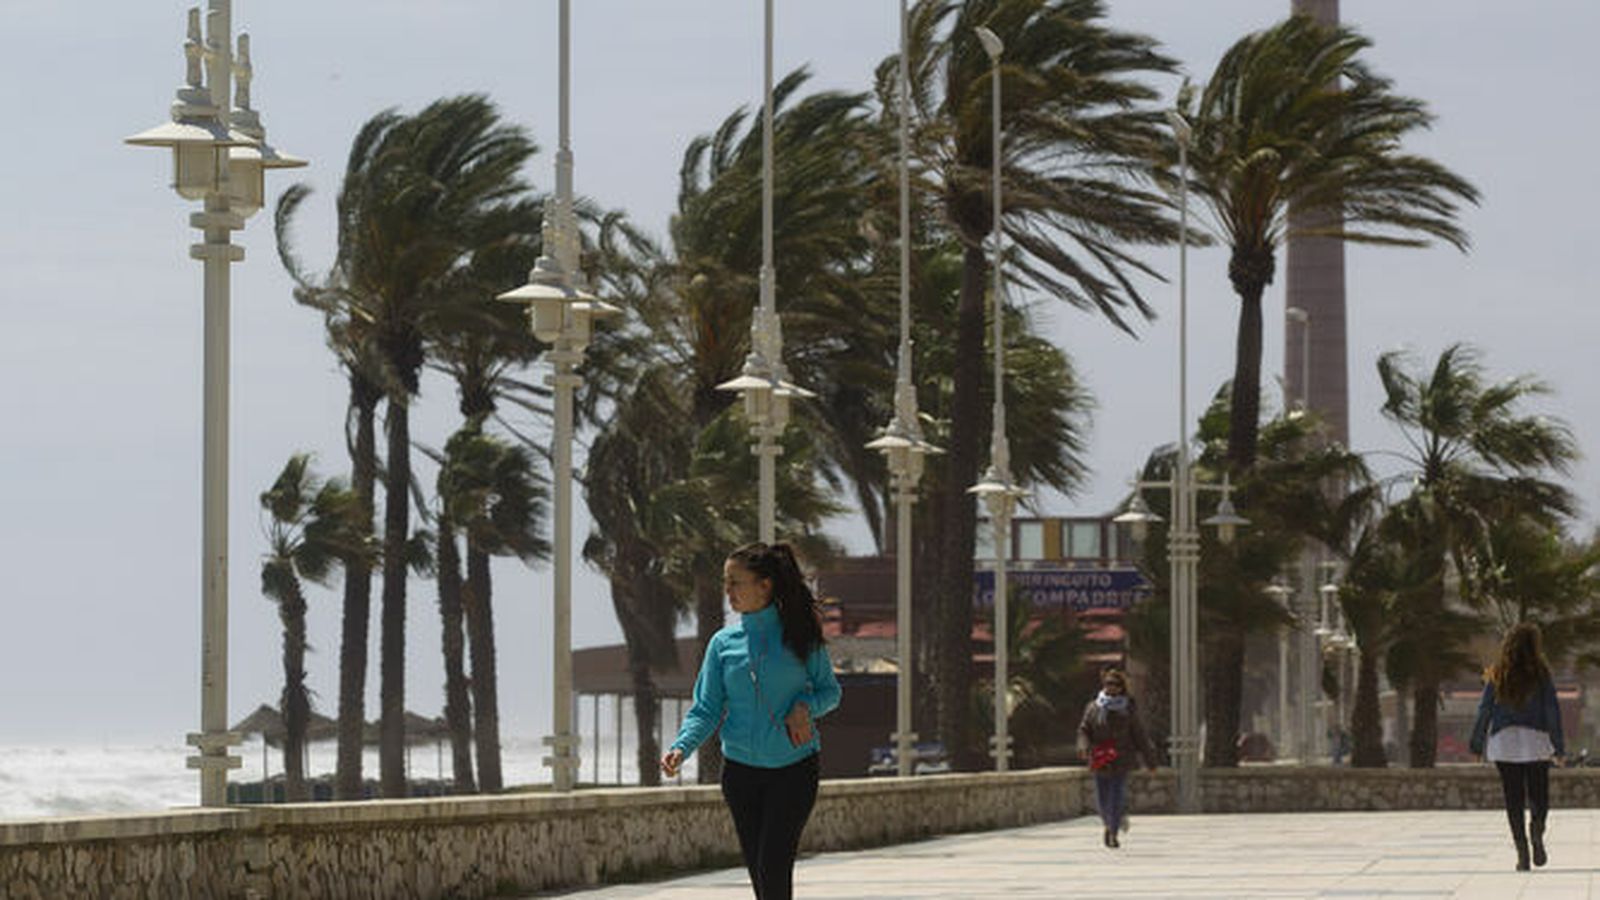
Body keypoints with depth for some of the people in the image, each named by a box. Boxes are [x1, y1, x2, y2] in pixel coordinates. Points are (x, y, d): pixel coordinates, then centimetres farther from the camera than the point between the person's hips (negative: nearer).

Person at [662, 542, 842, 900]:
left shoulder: (800, 635, -3)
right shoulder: (723, 643, 3)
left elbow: (830, 691, 5)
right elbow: (706, 709, 1)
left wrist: (806, 706, -16)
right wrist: (680, 748, -15)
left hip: (794, 769, -3)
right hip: (741, 771, 3)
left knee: (773, 867, -14)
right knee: (758, 871, 6)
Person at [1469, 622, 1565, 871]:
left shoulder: (1497, 675, 2)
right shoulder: (1541, 673, -3)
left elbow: (1484, 709, 4)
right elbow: (1552, 710, -3)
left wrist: (1478, 744, 11)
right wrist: (1558, 746, 1)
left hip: (1504, 740, 1)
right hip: (1535, 739, -1)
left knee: (1513, 799, 5)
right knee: (1539, 795, 7)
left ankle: (1522, 851, -4)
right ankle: (1537, 829, -24)